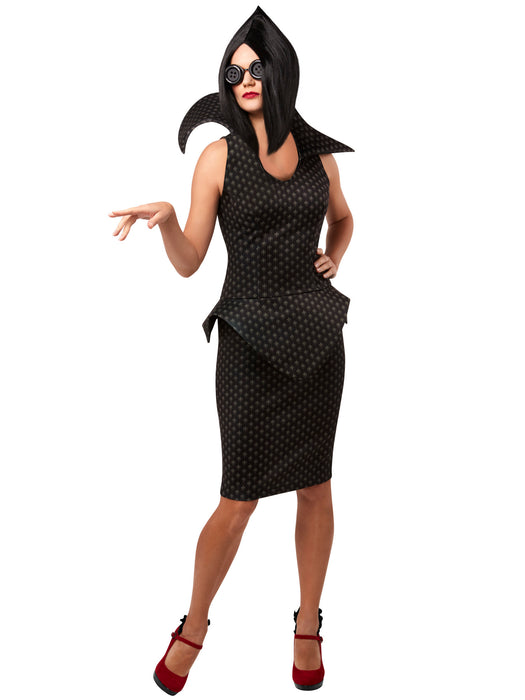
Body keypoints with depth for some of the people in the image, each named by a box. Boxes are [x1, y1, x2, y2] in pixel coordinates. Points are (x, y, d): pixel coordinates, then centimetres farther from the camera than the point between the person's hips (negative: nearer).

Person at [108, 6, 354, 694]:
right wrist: (165, 218, -25)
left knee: (316, 484, 10)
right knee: (240, 500, -2)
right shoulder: (219, 156, -3)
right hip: (251, 335, -3)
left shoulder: (317, 151, 6)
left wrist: (335, 257, 6)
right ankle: (194, 626, 22)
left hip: (317, 330, 4)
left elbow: (343, 217, 25)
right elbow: (189, 262, -6)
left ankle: (308, 624, 28)